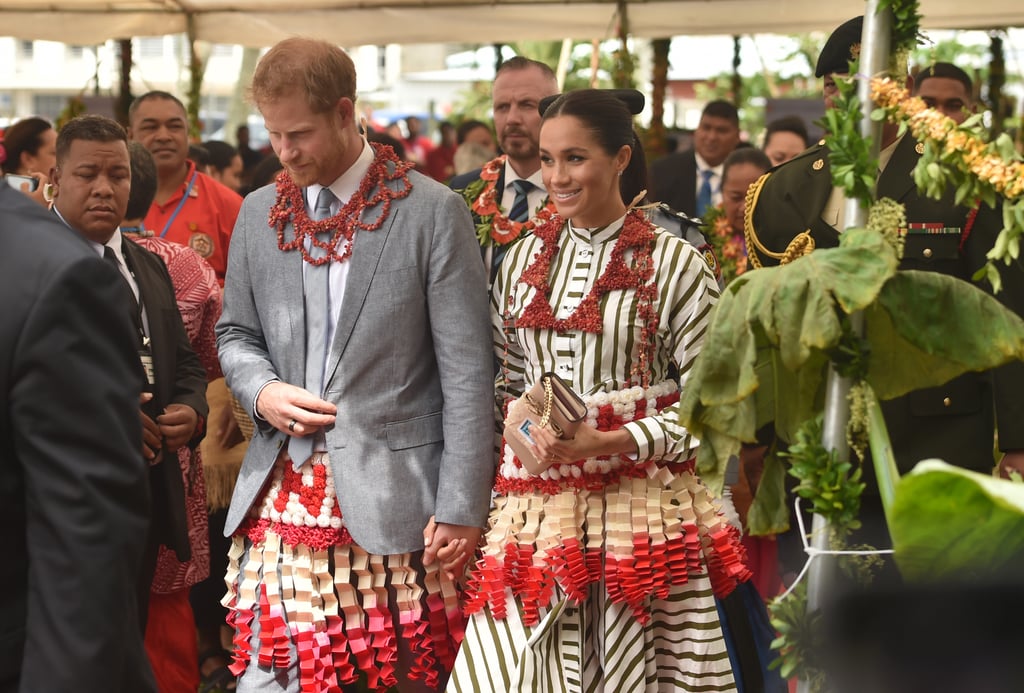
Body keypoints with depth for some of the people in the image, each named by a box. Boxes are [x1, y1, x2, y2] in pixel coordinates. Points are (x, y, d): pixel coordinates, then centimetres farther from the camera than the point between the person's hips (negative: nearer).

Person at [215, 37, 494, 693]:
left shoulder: (432, 211, -3)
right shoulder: (260, 212, 11)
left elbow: (466, 373, -5)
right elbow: (236, 334, 21)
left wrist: (461, 508, -9)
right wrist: (261, 391, -3)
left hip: (393, 502, -3)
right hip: (283, 494, 4)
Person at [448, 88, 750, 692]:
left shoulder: (674, 264, -4)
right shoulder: (523, 260, 11)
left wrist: (609, 443, -14)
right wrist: (527, 438, 4)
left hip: (640, 503, -4)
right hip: (534, 507, 4)